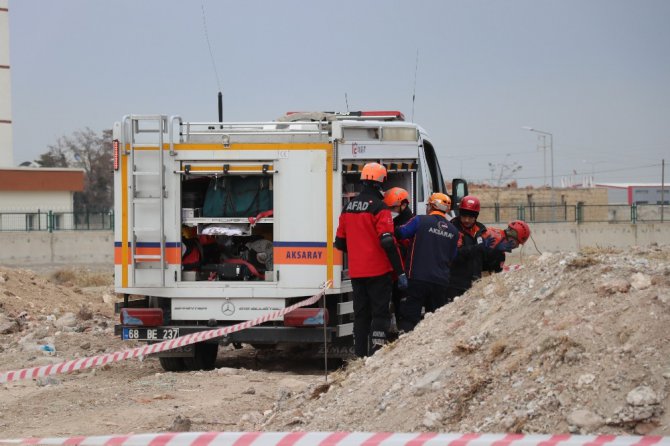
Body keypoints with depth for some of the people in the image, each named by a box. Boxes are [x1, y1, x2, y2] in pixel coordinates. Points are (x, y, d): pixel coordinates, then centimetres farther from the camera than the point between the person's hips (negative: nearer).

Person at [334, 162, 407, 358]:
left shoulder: (348, 208, 10)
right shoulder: (379, 208, -12)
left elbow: (340, 242, 15)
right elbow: (388, 243, -18)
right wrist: (400, 272, -15)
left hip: (356, 273, 6)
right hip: (378, 271, -6)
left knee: (361, 314, 12)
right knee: (380, 313, -3)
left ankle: (359, 355, 11)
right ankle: (376, 353, -12)